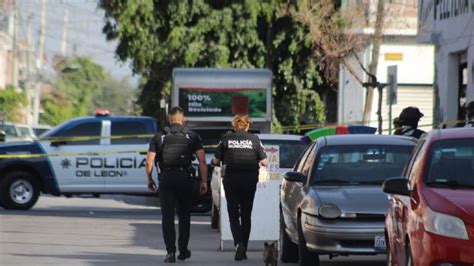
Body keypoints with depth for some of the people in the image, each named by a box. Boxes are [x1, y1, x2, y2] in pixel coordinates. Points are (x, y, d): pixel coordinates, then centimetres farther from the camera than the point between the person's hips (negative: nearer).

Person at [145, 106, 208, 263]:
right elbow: (202, 161, -2)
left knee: (167, 217, 2)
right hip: (185, 178, 1)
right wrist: (204, 181, 3)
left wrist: (149, 180, 12)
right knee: (184, 216, 15)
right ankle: (183, 251, 21)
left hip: (166, 179, -1)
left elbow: (149, 162, -1)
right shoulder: (192, 136, 6)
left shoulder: (158, 137, 5)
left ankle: (170, 252, -7)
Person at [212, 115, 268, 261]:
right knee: (246, 215, 12)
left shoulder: (226, 138, 1)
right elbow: (264, 162, -1)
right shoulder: (254, 139, 1)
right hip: (250, 179, 1)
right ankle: (243, 250, 15)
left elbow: (216, 161, 2)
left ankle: (238, 243, -19)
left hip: (231, 179, -1)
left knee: (233, 214, 4)